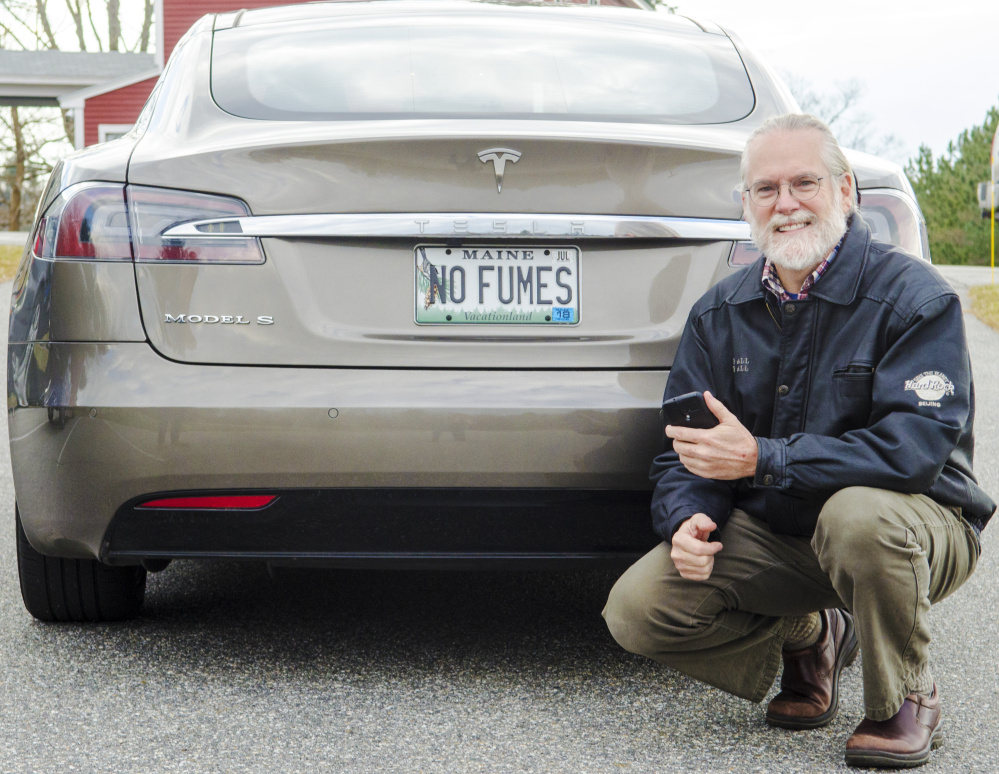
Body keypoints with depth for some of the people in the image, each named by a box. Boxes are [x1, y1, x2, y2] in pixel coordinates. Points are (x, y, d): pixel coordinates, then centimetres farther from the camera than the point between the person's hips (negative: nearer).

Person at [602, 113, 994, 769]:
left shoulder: (913, 297, -14)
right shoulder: (720, 313, 4)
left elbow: (915, 448, -26)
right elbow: (686, 447, 8)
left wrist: (764, 460, -30)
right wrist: (688, 516, -17)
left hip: (914, 524, -5)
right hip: (771, 537, 5)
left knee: (858, 514, -40)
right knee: (637, 609, -15)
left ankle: (905, 697, -11)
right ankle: (807, 638, 12)